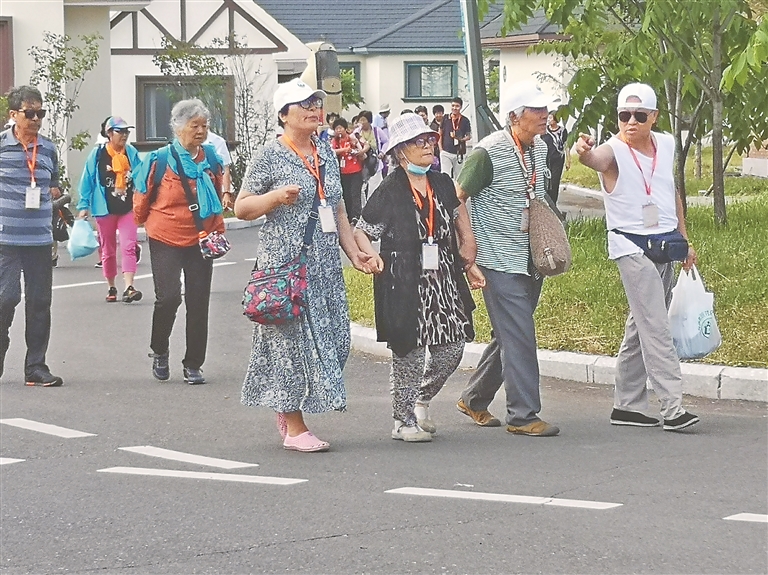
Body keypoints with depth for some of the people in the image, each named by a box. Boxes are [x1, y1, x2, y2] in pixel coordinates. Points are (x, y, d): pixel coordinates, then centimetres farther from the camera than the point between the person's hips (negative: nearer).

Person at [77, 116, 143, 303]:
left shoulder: (131, 153, 3)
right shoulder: (98, 154, -3)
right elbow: (87, 181, 1)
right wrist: (84, 206, -1)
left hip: (128, 208, 0)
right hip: (105, 209, 0)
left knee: (128, 247, -13)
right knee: (108, 250, 9)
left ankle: (128, 288, -21)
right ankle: (111, 288, 22)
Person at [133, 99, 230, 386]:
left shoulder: (211, 157, 3)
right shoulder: (160, 160, -11)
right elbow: (142, 198, 4)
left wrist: (218, 230, 13)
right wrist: (145, 222, 16)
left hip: (201, 240, 4)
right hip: (166, 239, -4)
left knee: (198, 302, 4)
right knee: (168, 296, -16)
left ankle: (193, 365, 13)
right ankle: (159, 351, 9)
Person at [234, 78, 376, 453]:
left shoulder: (326, 153, 15)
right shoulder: (271, 155, -4)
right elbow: (241, 207, -3)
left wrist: (353, 251, 14)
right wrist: (276, 197, -18)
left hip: (325, 262, 7)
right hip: (286, 261, -7)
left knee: (333, 337, 4)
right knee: (294, 337, -6)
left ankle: (285, 406, 22)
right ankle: (294, 428, 0)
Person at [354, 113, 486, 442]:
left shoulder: (443, 185, 12)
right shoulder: (389, 192, -5)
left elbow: (462, 227, 24)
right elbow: (361, 232, -2)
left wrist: (469, 264, 20)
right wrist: (371, 255, -21)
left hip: (443, 280, 6)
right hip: (404, 285, -6)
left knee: (452, 347, 4)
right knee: (408, 352, -2)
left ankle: (421, 401, 27)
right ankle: (404, 420, 10)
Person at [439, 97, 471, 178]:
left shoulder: (465, 120, 2)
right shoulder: (445, 118, 3)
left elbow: (469, 136, 8)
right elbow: (440, 135, 10)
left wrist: (461, 139, -13)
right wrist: (441, 149, 3)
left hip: (459, 153, 1)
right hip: (446, 152, -1)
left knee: (458, 177, 8)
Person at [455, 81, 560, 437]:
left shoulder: (540, 148, 9)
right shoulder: (488, 153, -14)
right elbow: (457, 198, -9)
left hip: (531, 261, 8)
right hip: (500, 261, -8)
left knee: (510, 336, 14)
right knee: (518, 337, -10)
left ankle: (474, 400, 28)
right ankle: (523, 415, -5)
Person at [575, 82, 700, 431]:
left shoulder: (666, 145, 7)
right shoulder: (614, 152, -12)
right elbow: (596, 159, -36)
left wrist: (684, 239, 18)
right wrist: (584, 152, -60)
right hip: (632, 247, -7)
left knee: (642, 327, 11)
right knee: (656, 328, -14)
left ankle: (626, 405, 18)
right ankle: (672, 408, -18)